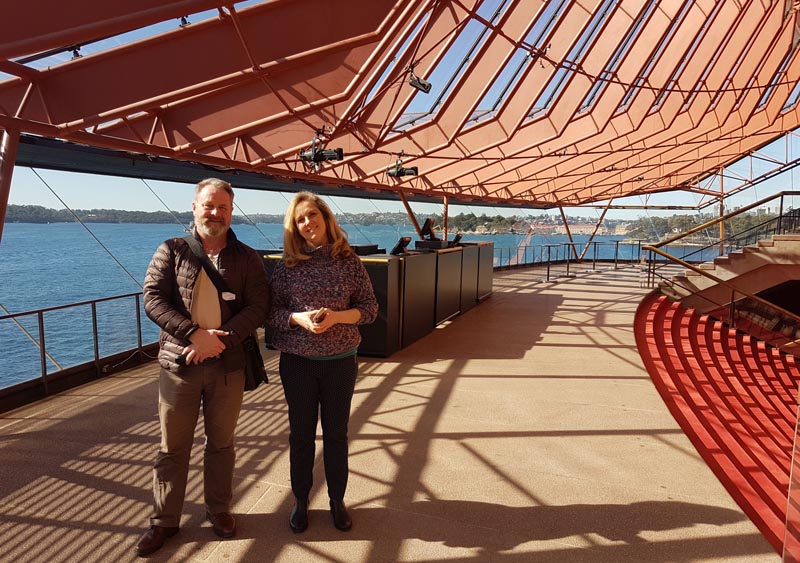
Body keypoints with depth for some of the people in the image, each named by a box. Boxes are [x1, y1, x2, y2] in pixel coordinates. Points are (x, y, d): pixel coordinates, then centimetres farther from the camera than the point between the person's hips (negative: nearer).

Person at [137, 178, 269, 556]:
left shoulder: (247, 258, 3)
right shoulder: (171, 251, 2)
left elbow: (258, 306, -5)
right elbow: (153, 299, -7)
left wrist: (222, 339, -19)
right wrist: (195, 334, -19)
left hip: (228, 365, 1)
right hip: (178, 364, 0)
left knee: (221, 442, 15)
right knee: (172, 447, 10)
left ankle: (218, 509, 34)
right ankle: (164, 520, 28)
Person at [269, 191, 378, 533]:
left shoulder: (349, 261, -4)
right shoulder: (287, 266, -2)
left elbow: (370, 308, -2)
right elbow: (270, 311, -1)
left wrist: (337, 316, -19)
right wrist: (299, 318, -20)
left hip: (340, 361, 0)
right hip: (297, 362, 0)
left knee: (336, 434, 12)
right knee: (301, 434, 13)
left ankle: (337, 501, 32)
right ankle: (301, 501, 32)